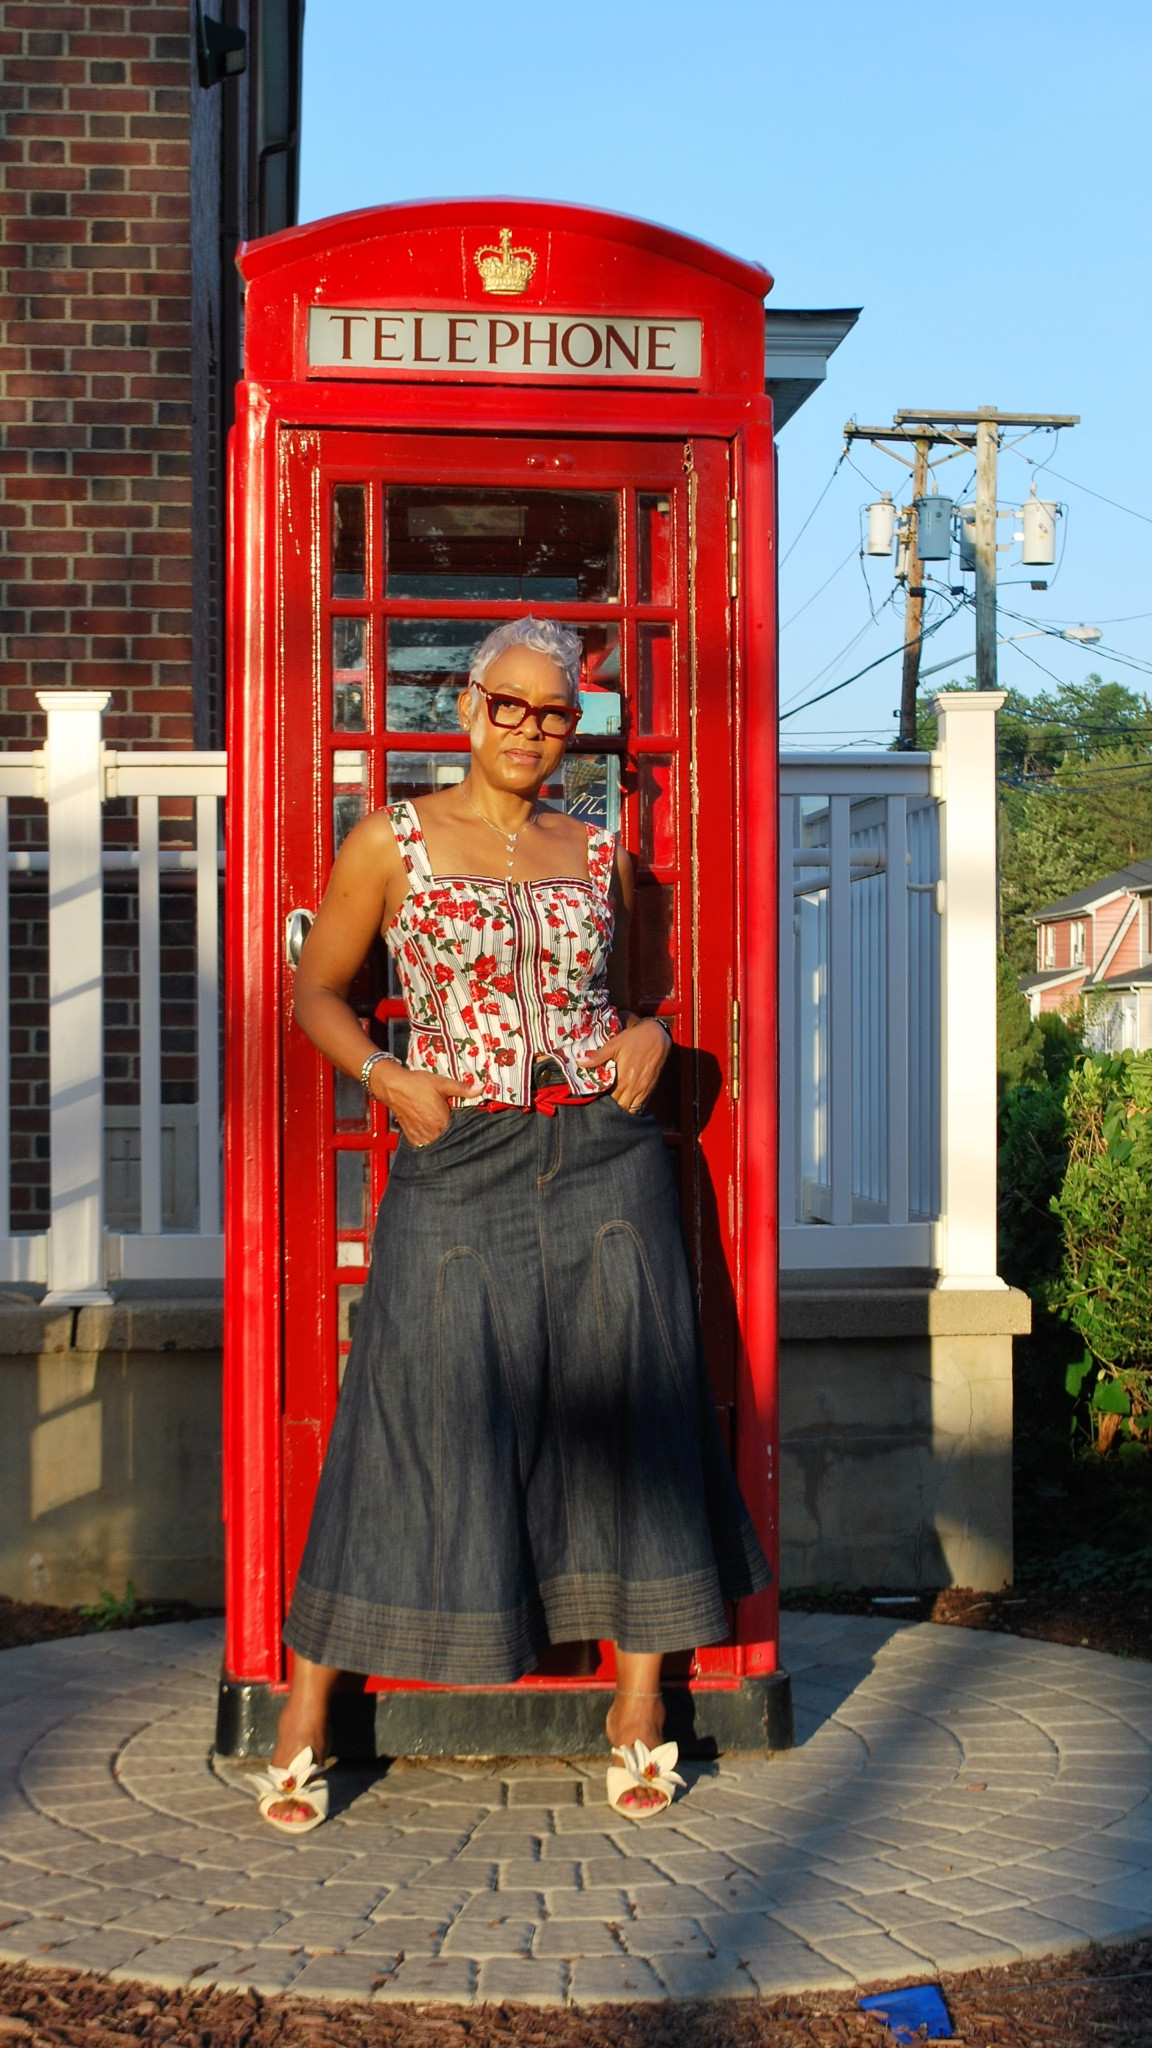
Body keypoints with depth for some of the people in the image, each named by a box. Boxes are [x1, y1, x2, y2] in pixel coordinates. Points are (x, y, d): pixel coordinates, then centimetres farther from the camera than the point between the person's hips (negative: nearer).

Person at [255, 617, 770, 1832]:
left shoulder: (599, 856, 11)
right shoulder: (392, 843, 3)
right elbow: (316, 991, 9)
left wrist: (647, 1035, 3)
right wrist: (387, 1076, -7)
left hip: (602, 1159, 3)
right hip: (457, 1168, -3)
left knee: (623, 1419, 4)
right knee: (422, 1426, -1)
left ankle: (639, 1705, 17)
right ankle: (304, 1717, 11)